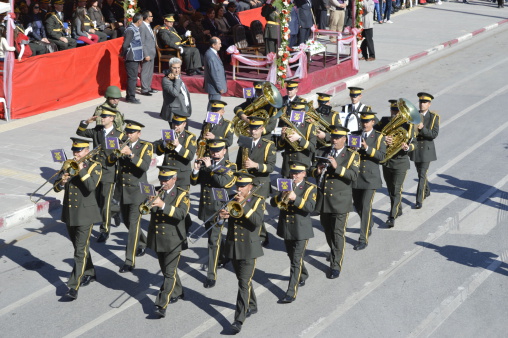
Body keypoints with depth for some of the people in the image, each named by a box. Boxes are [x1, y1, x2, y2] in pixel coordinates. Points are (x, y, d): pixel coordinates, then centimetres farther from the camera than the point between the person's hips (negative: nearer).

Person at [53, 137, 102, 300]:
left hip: (85, 214, -6)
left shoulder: (95, 167, -7)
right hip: (69, 213, 6)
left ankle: (73, 286, -8)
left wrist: (82, 170, -28)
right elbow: (56, 188, 4)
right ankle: (89, 273, 38)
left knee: (80, 251, -7)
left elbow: (91, 186, -24)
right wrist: (61, 182, -16)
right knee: (80, 247, 19)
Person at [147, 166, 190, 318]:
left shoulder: (181, 195, -8)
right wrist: (149, 203, -22)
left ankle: (162, 305, -12)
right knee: (165, 270, 19)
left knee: (170, 273, -8)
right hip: (157, 238, 6)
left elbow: (182, 213, -26)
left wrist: (163, 205, -38)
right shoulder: (156, 192, 9)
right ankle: (177, 292, 40)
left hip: (173, 240, -6)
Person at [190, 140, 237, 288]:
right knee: (212, 237, 20)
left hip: (218, 208, -5)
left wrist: (209, 167, -22)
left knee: (214, 241, -8)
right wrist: (196, 169, -13)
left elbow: (224, 182, -24)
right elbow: (194, 181, 6)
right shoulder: (205, 164, 10)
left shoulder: (230, 167, -5)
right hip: (205, 207, 5)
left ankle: (211, 275, -6)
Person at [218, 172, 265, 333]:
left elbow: (258, 221, -22)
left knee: (244, 283, -10)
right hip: (233, 246, 5)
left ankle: (239, 319, -12)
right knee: (243, 280, 19)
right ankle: (252, 306, 39)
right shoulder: (233, 200, 8)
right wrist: (221, 216, -19)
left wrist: (244, 205, -28)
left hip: (248, 248, -5)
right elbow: (222, 218, 4)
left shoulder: (258, 200, -6)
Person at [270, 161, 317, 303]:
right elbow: (273, 202, 1)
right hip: (286, 228, 6)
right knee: (292, 258, 21)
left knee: (296, 261, -7)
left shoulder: (310, 188, -6)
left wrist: (296, 198, -32)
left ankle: (291, 293, -9)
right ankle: (303, 276, 48)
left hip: (301, 230, -6)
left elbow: (311, 207, -21)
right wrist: (281, 196, -19)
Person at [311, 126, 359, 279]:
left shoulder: (352, 155, -1)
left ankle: (336, 265, -1)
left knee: (338, 233, -5)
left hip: (340, 200, -5)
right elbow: (312, 169, 11)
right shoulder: (322, 152, 12)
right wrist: (317, 170, -13)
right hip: (322, 198, 5)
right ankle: (335, 252, 42)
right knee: (327, 229, 18)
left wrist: (337, 167, -28)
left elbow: (354, 175, -15)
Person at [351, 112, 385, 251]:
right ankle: (368, 225, 42)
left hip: (371, 177, -4)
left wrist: (367, 148, -24)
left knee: (366, 206, -11)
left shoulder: (379, 137, -1)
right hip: (356, 176, 5)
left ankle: (363, 239, -7)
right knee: (357, 205, 14)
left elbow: (382, 156, -12)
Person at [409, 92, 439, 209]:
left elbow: (434, 134, -15)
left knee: (422, 175, -9)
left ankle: (419, 200, -8)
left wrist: (422, 128, -27)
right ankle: (426, 191, 41)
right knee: (420, 173, 18)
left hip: (426, 149, -4)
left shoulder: (434, 117, -6)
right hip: (415, 148, 5)